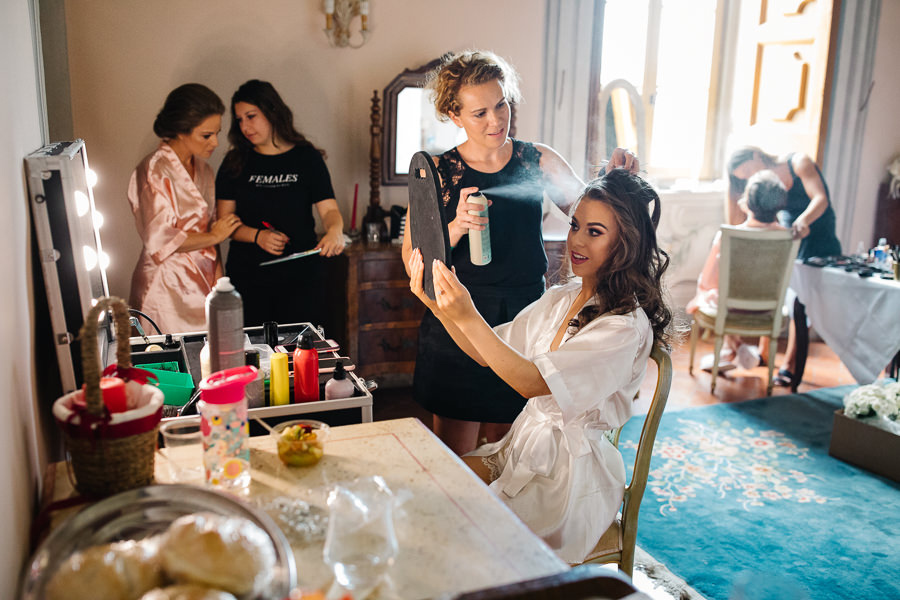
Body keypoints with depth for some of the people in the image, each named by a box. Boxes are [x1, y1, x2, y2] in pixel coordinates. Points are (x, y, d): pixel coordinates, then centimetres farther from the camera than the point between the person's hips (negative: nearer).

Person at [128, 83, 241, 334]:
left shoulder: (202, 169, 12)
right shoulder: (155, 172, -12)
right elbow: (161, 240, -18)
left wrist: (219, 280, 3)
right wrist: (214, 236, -8)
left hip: (202, 285, 7)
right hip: (168, 291, -7)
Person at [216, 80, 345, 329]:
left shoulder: (307, 158, 3)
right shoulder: (235, 163, 7)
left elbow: (329, 208, -3)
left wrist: (334, 230, -26)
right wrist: (258, 236, -14)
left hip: (300, 279, -1)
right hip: (247, 278, 1)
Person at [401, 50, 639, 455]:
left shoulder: (539, 161, 4)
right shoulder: (437, 172, -3)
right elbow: (414, 261, -7)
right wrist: (456, 228, -24)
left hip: (523, 316, 2)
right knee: (454, 456, 6)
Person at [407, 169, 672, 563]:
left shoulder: (627, 326, -19)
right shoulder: (561, 299, 6)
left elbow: (533, 382, -26)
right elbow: (489, 354, 6)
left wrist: (468, 317, -33)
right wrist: (438, 305, -7)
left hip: (571, 472, -7)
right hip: (524, 443, 7)